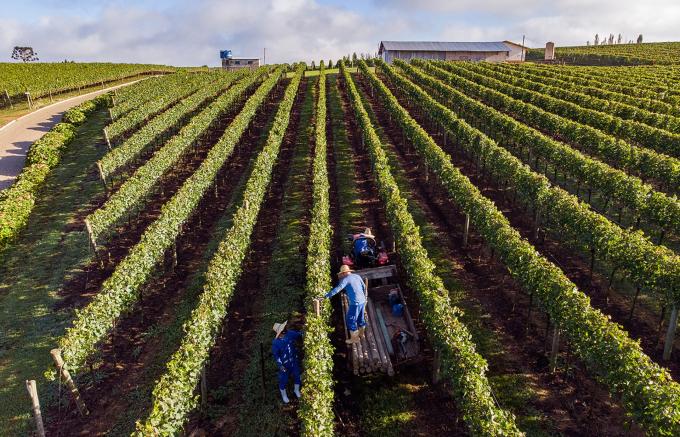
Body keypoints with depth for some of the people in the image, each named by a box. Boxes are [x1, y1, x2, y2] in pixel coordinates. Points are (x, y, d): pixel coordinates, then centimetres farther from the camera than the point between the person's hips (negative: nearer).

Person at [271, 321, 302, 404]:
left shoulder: (290, 334, -16)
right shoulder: (275, 342, -27)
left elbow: (299, 334, 2)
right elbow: (275, 355, -16)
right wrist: (280, 365, -17)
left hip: (294, 361, 5)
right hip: (284, 364, -4)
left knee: (297, 376, 22)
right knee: (283, 380, 14)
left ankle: (296, 390, 51)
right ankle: (284, 395, 42)